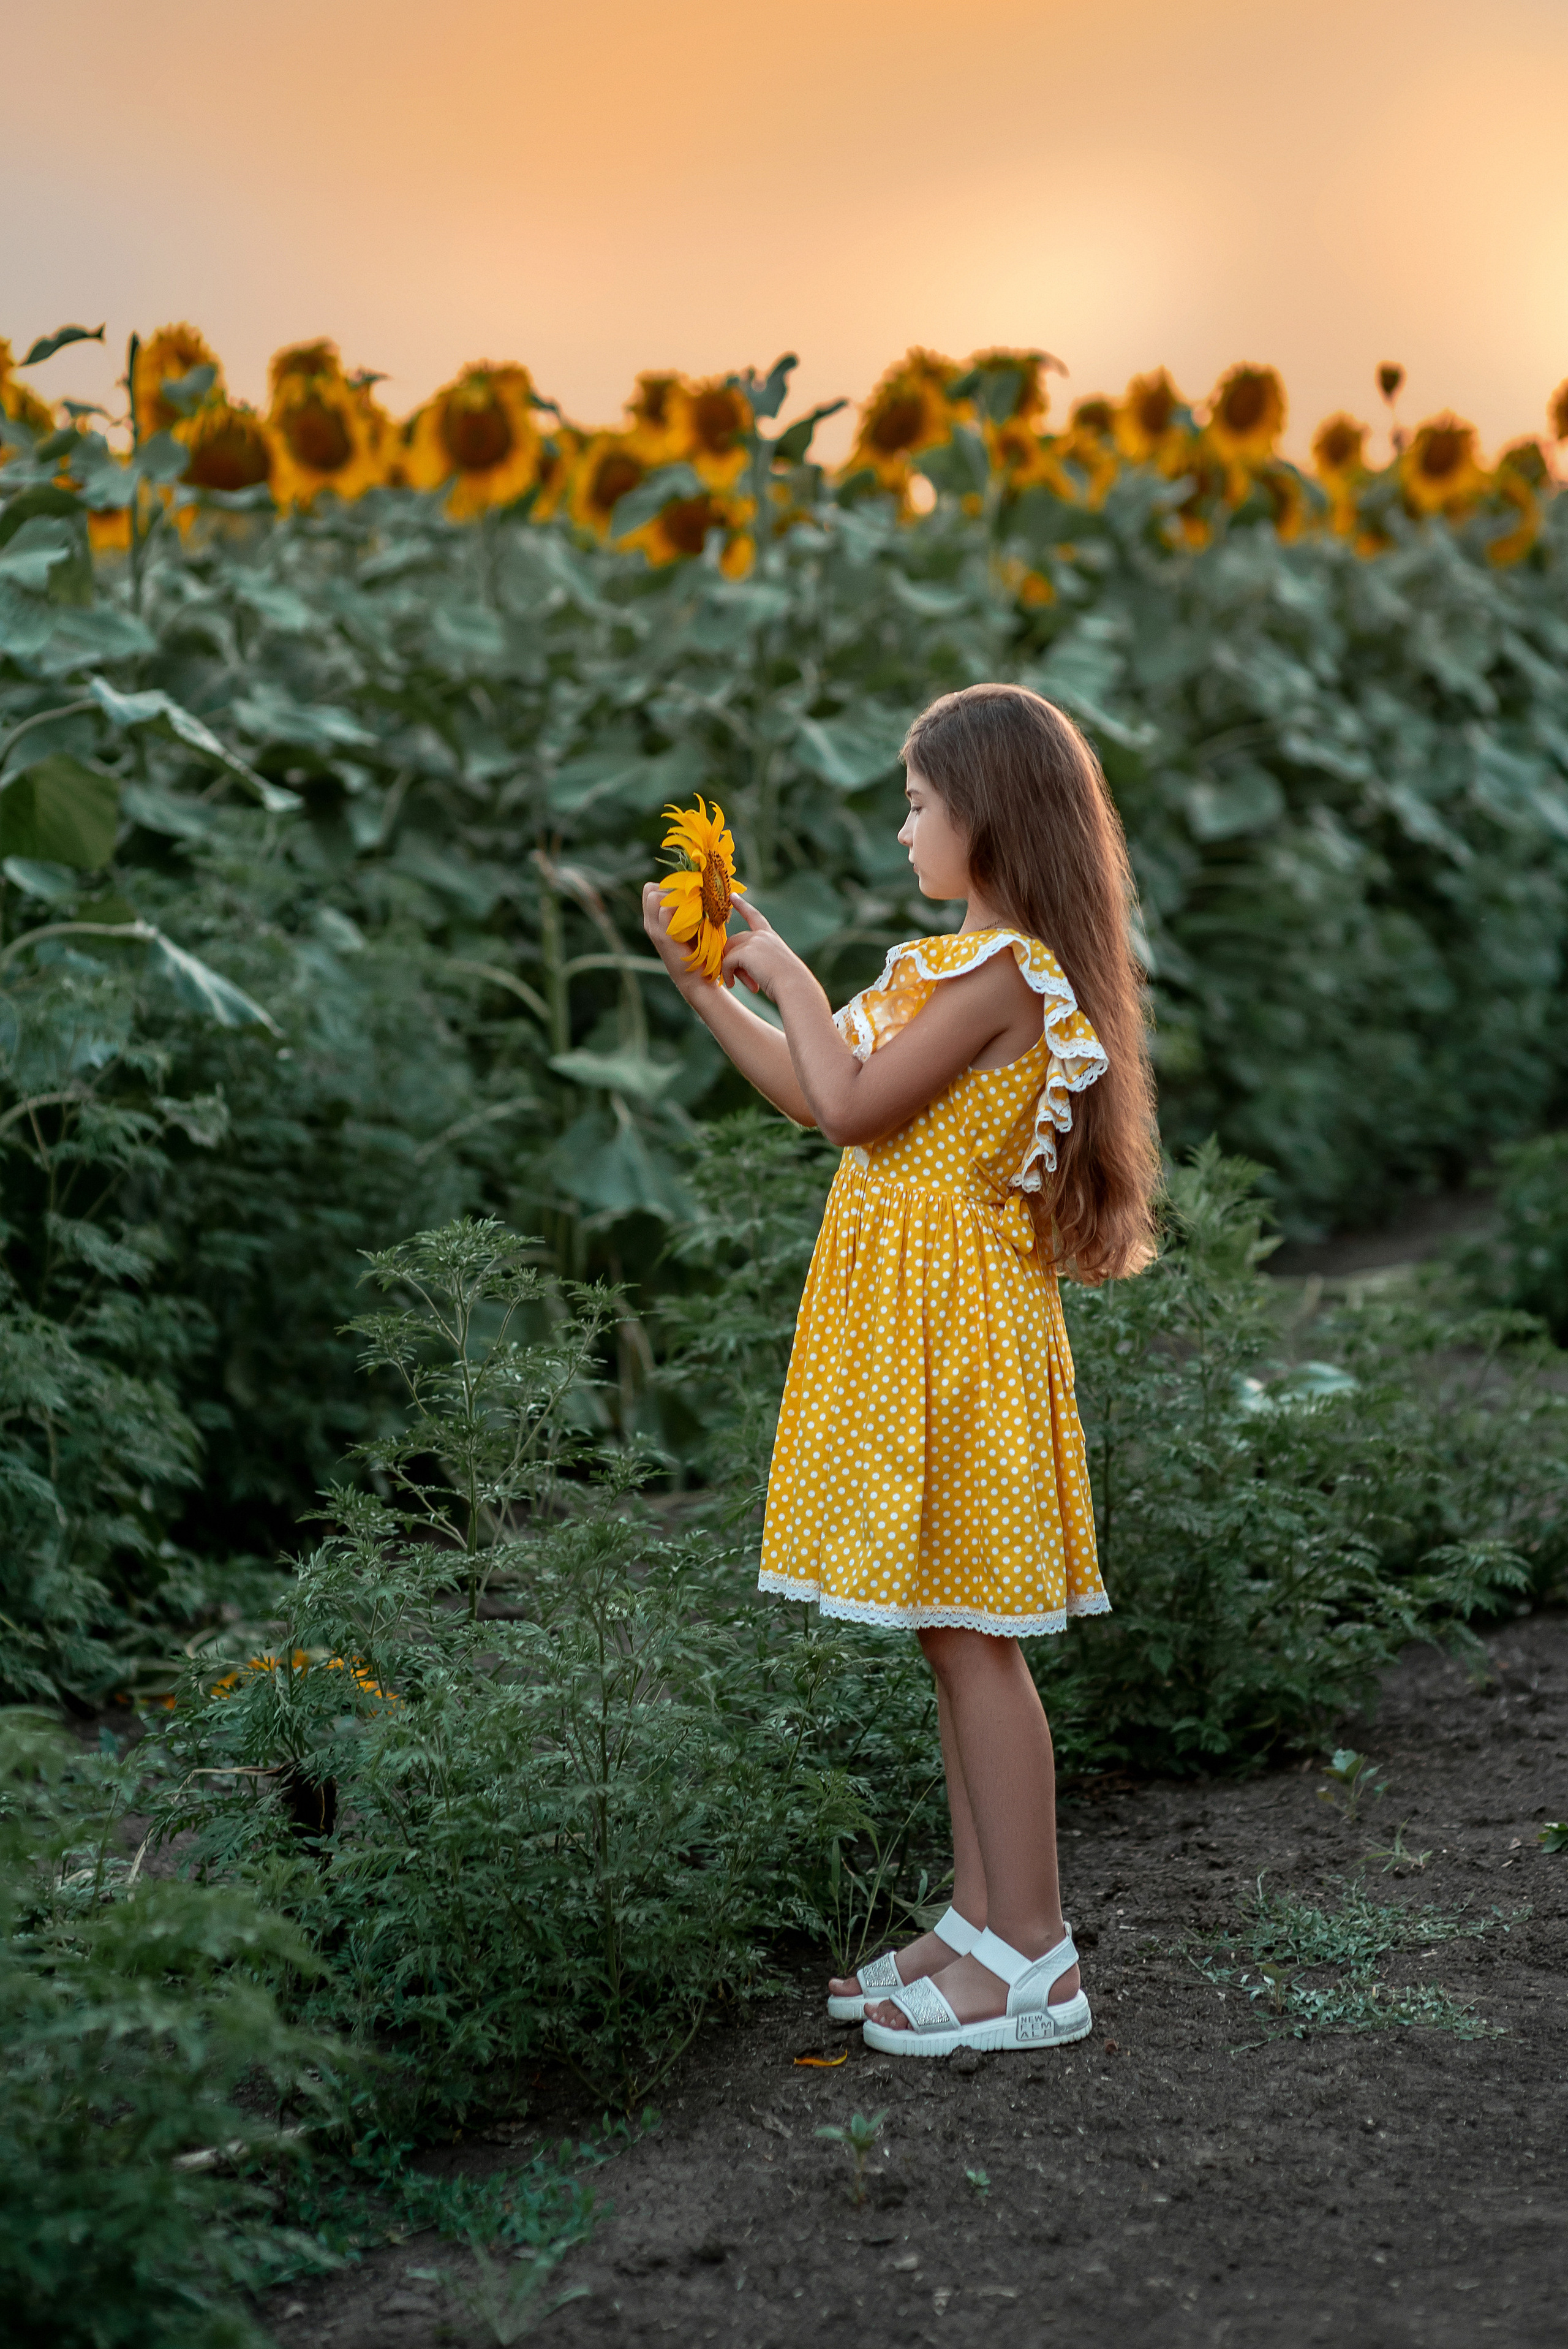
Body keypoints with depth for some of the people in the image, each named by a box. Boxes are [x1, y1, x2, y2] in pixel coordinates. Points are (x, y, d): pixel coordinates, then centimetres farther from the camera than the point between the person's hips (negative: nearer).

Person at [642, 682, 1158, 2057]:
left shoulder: (1006, 971, -15)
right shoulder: (955, 965, 15)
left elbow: (850, 1105, -18)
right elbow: (818, 1098, 19)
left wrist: (790, 977, -4)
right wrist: (705, 983, 18)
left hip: (954, 1321, -10)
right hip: (901, 1312, 10)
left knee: (971, 1634, -6)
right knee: (954, 1636, 13)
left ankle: (1035, 1960, 0)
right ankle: (984, 1920, 21)